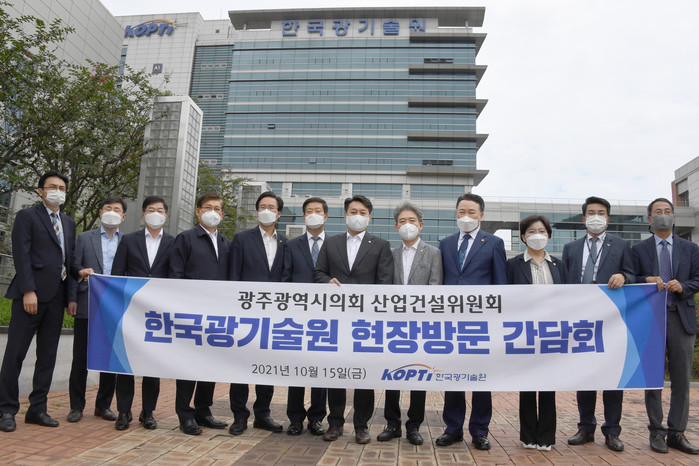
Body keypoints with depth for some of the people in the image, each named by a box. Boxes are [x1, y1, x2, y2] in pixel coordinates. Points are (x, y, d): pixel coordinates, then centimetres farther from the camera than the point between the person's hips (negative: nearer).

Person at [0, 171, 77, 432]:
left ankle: (37, 409, 16)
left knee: (48, 355, 8)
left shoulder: (69, 223, 18)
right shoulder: (27, 216, 1)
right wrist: (28, 291, -17)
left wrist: (71, 296, 8)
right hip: (31, 294, -6)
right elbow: (21, 255, -8)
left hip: (56, 296, 6)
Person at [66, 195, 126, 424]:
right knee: (81, 358, 5)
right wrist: (72, 299, -3)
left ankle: (103, 405, 20)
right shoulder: (84, 238, 8)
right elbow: (75, 269, 5)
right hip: (87, 306, -1)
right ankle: (76, 406, 18)